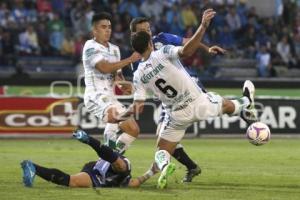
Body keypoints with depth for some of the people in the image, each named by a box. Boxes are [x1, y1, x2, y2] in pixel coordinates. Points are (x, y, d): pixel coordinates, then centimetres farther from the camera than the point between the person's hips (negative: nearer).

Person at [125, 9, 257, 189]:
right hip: (198, 103, -1)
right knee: (226, 104, 30)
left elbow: (137, 107, -8)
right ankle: (246, 105, 60)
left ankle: (163, 166, -21)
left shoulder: (138, 75, -7)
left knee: (162, 151, 13)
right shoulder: (163, 53, -16)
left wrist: (120, 117, 8)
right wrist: (203, 26, -35)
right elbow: (186, 51, -33)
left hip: (177, 116, 1)